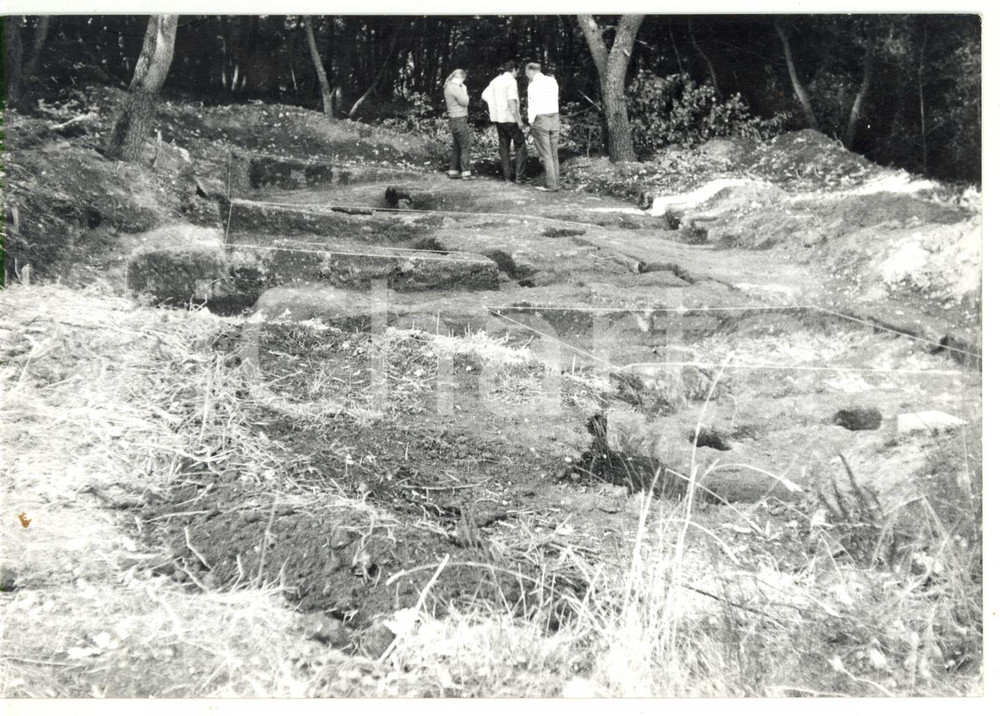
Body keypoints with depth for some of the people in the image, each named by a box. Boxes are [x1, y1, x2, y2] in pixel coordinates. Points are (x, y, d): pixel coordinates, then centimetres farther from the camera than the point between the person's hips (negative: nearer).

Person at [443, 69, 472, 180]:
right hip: (459, 120, -10)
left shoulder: (448, 87, 14)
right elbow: (464, 102, -16)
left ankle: (453, 171, 17)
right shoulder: (455, 88, -15)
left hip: (453, 120, 10)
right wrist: (464, 90, -2)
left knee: (456, 147, 15)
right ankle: (466, 172, -5)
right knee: (465, 146, -5)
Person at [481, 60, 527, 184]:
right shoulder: (511, 81, -11)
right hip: (510, 118, -7)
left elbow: (484, 96, 12)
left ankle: (508, 175, 15)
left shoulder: (495, 80, 10)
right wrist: (519, 120, -20)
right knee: (520, 146, 1)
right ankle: (519, 176, -5)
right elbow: (512, 101, -20)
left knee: (504, 146, 14)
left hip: (497, 118, 7)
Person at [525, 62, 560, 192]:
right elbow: (555, 99, 9)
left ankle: (550, 185, -3)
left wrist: (531, 122, -4)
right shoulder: (552, 81, 10)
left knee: (545, 155, -3)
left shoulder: (533, 85, -10)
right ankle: (555, 184, 11)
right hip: (555, 118, 6)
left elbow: (533, 105, -12)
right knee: (554, 154, 10)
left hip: (540, 119, -6)